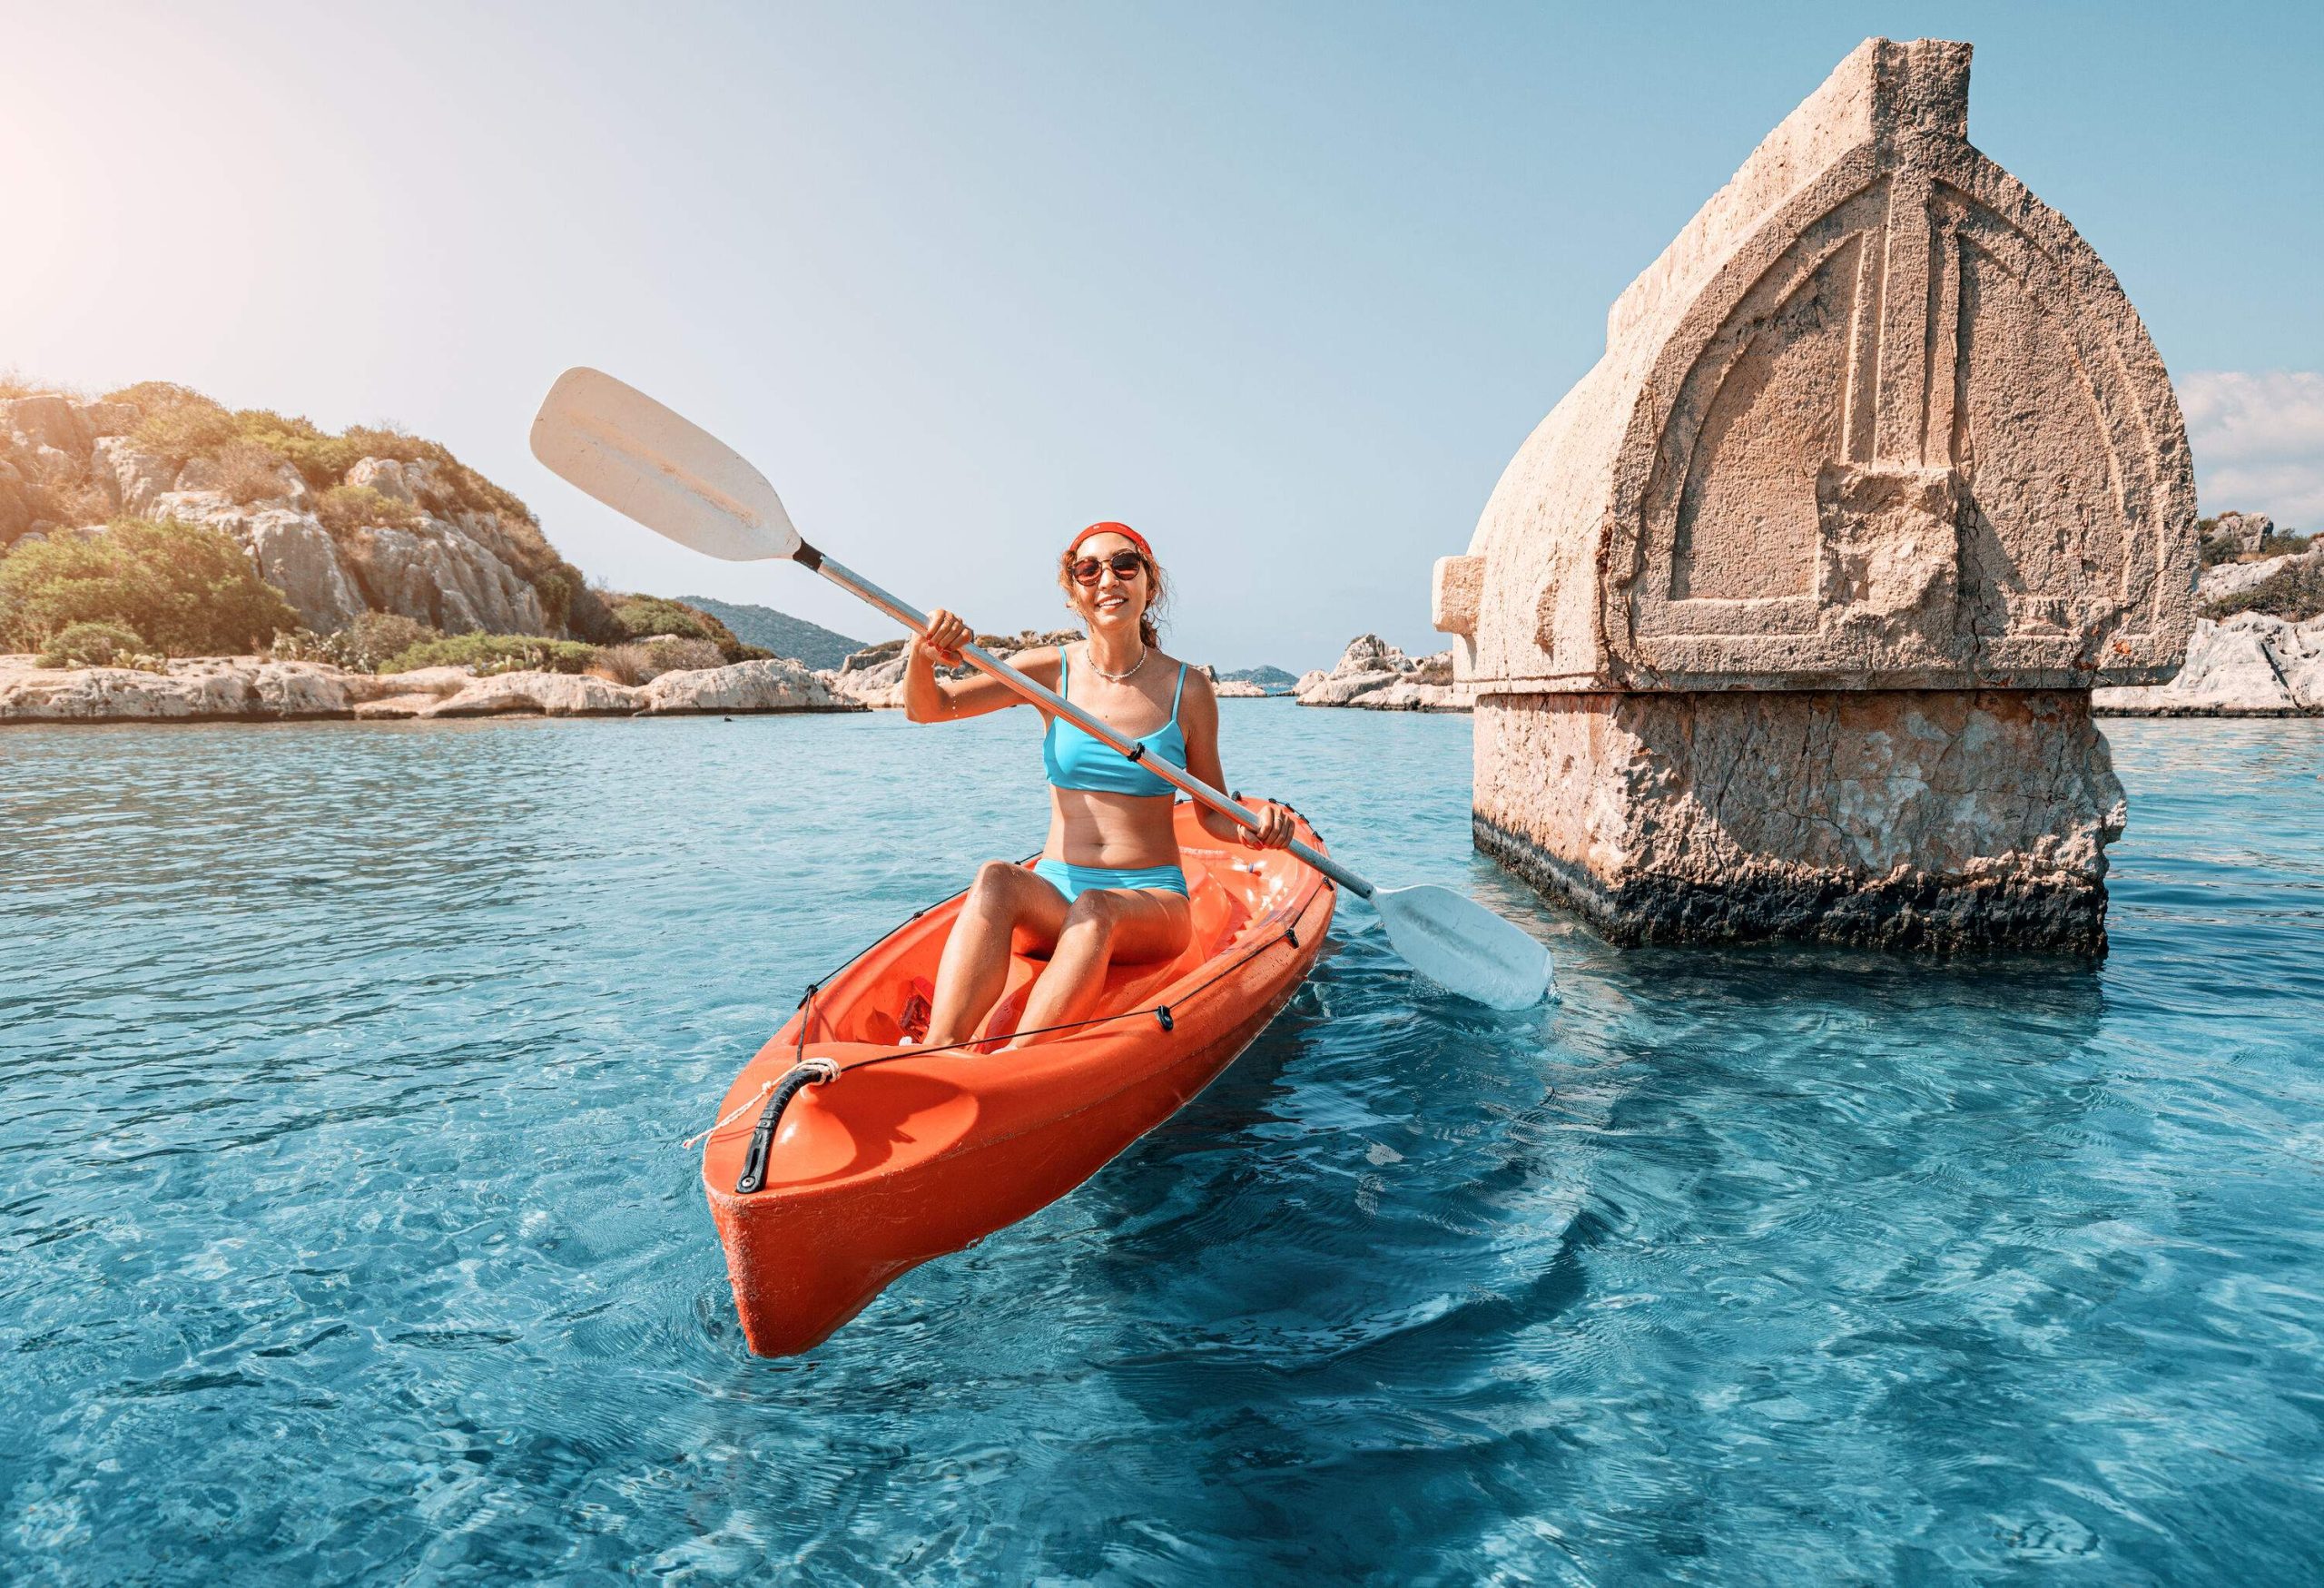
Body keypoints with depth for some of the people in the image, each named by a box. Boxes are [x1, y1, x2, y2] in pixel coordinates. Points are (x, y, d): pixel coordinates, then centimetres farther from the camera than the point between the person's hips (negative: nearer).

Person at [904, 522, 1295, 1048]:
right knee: (995, 879, -32)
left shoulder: (1187, 689, 0)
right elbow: (926, 707, -3)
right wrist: (923, 654, -25)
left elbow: (1213, 813, 9)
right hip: (1052, 896, 1)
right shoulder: (1051, 670, 3)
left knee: (1095, 910, -36)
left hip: (1151, 903, -1)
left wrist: (1253, 827, -14)